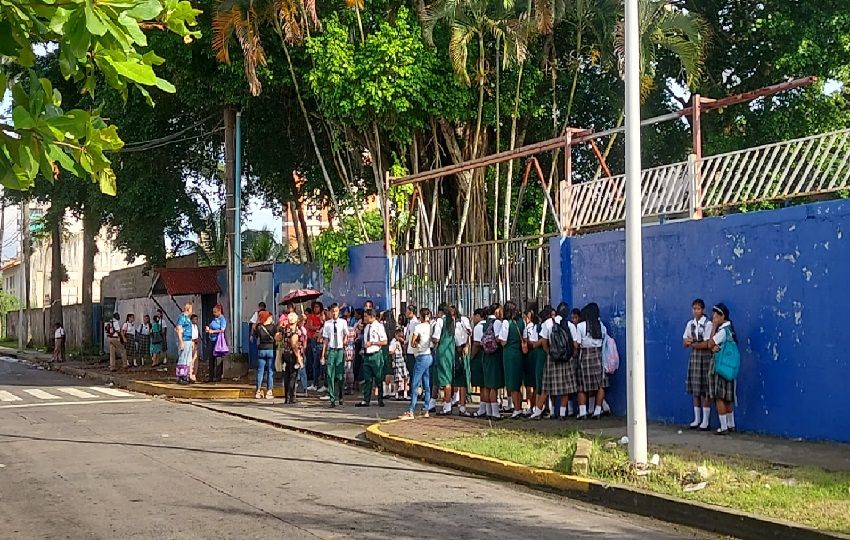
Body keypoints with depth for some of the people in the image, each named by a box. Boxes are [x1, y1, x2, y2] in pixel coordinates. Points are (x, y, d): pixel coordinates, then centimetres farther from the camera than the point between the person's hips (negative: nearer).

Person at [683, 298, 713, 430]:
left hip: (705, 358, -6)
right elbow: (684, 343, 10)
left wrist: (692, 344, -8)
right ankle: (696, 419, 16)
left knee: (704, 390, -3)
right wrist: (687, 342, -12)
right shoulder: (690, 324, 10)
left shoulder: (708, 324, -10)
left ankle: (705, 421, 3)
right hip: (693, 357, 6)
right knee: (695, 390, 8)